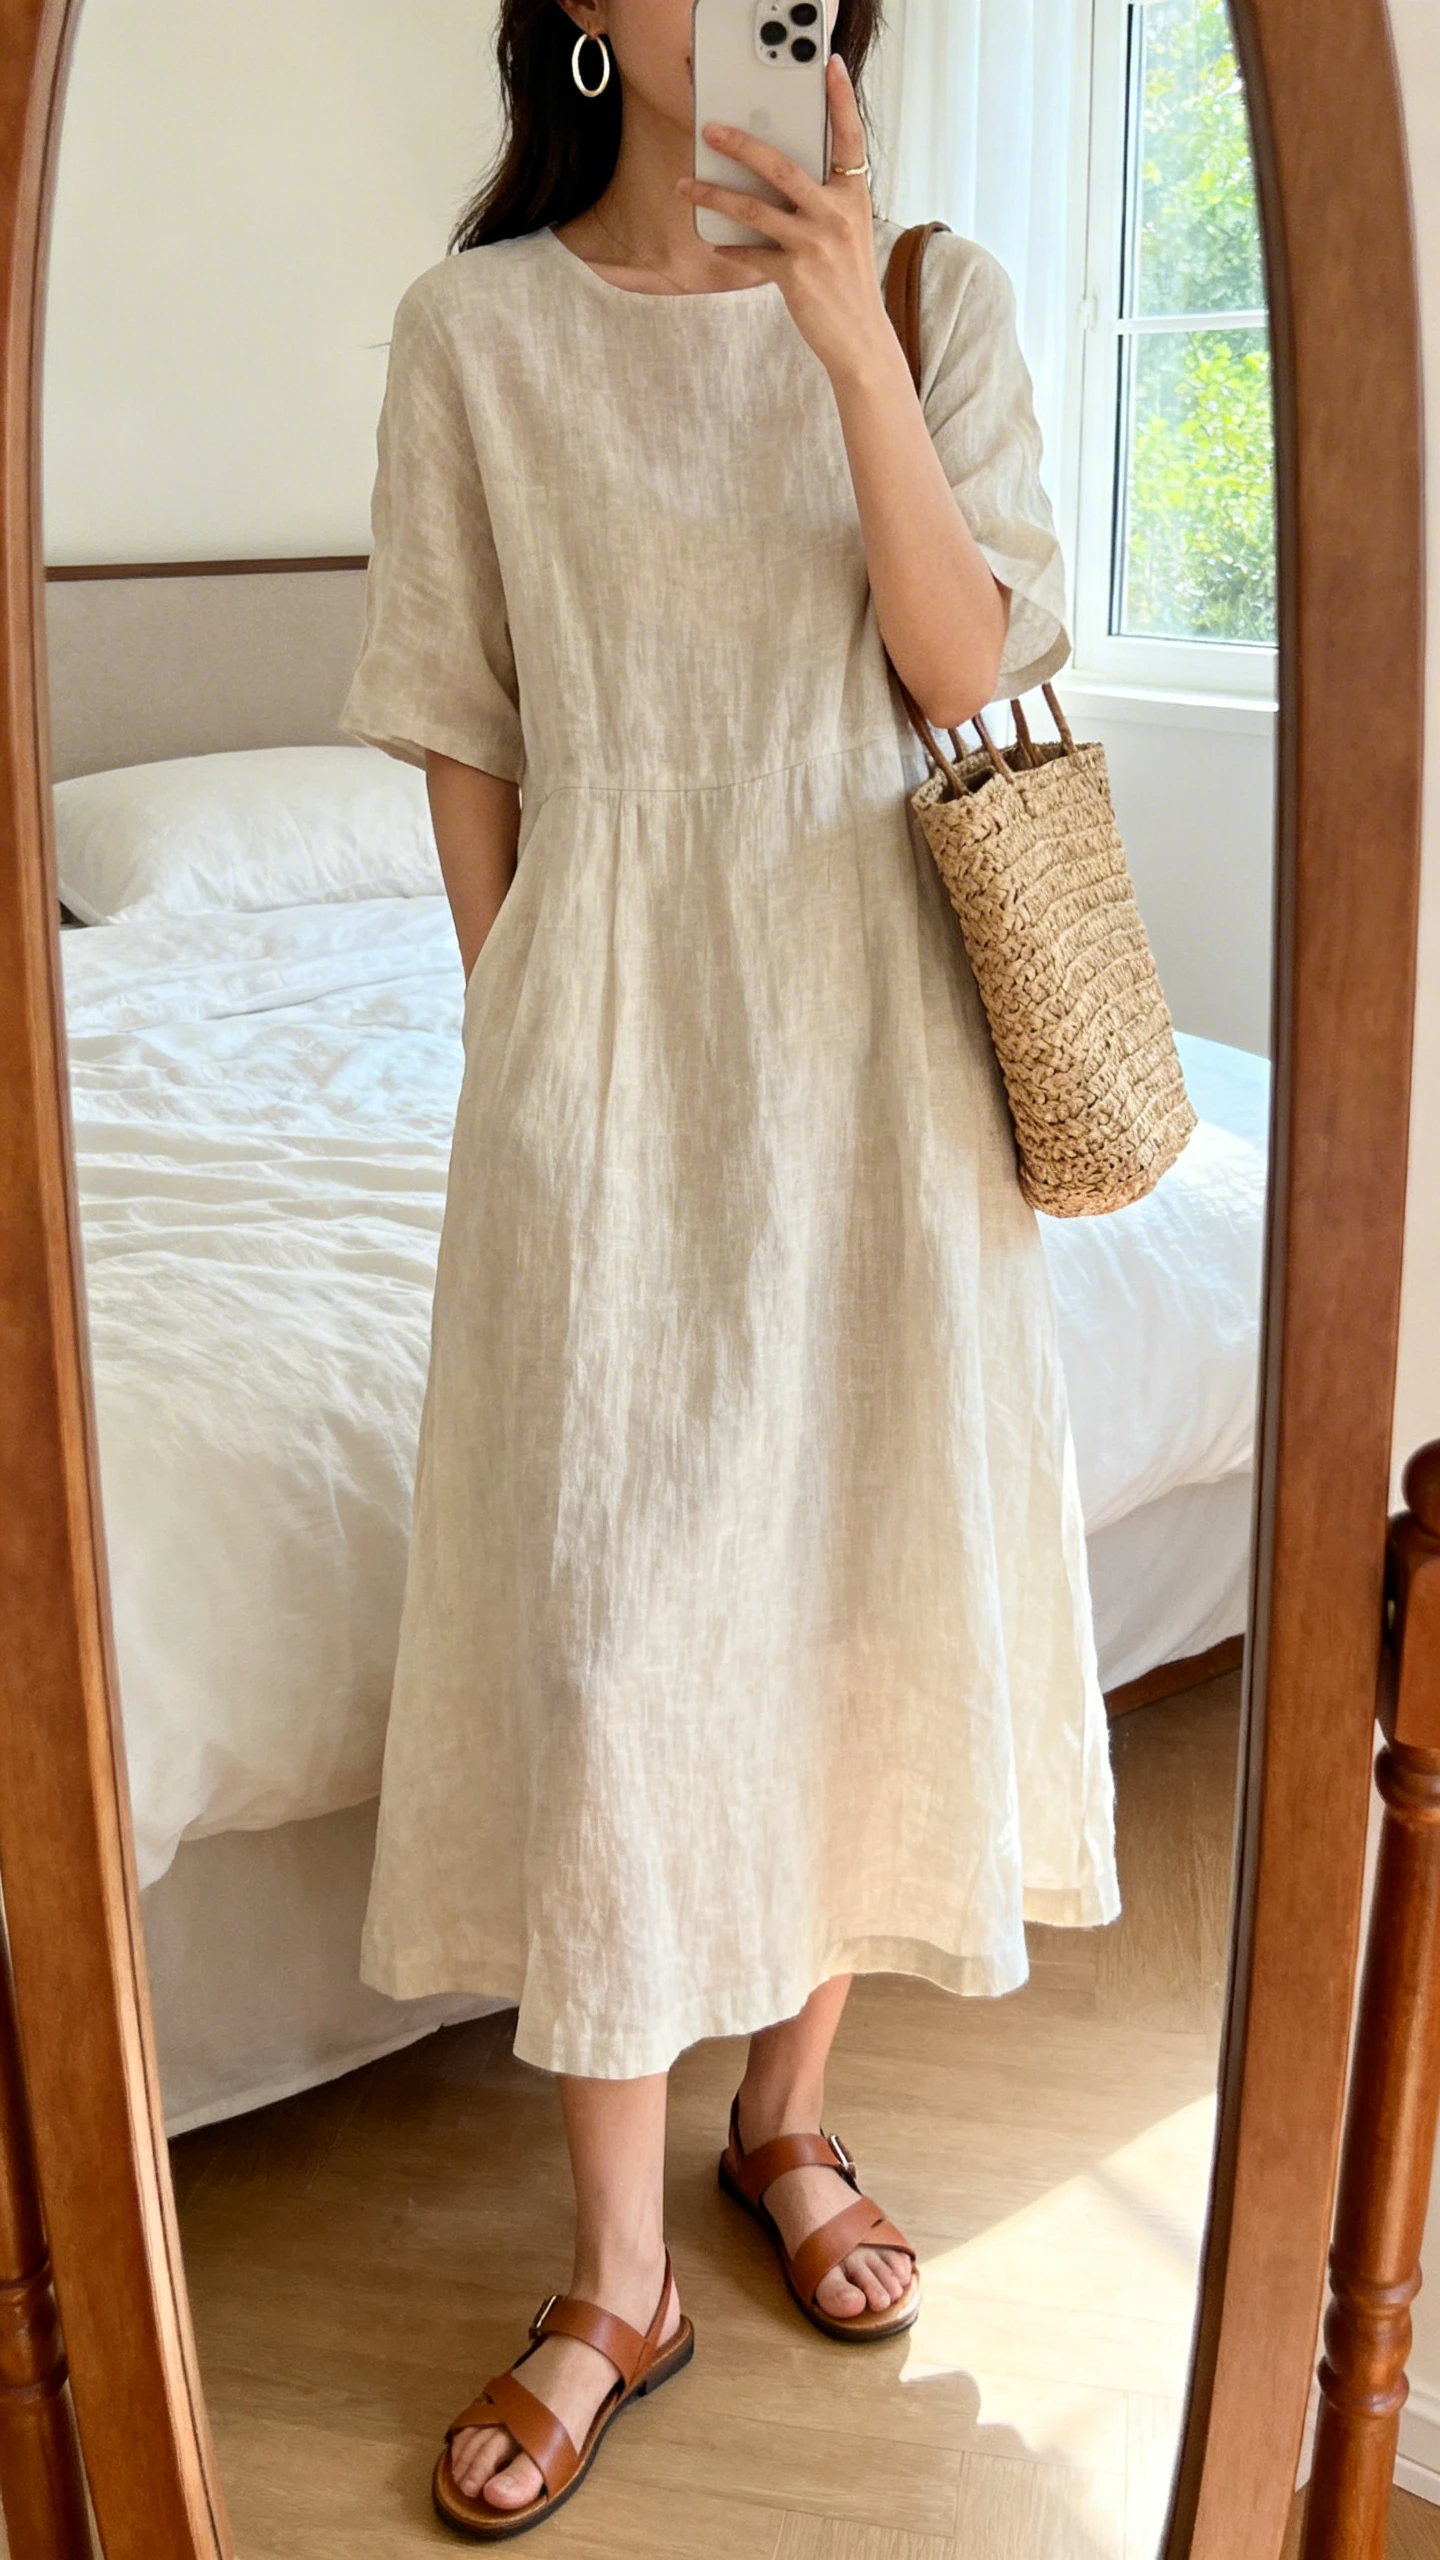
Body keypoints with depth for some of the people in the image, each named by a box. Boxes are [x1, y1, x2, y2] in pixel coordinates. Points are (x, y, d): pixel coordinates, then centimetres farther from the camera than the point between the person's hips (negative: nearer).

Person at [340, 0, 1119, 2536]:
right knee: (606, 1616, -1)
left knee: (863, 1568, 8)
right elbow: (467, 740, 4)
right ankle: (618, 2277, 15)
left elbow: (966, 669, -6)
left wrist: (849, 336, -16)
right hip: (613, 1032, -1)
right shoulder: (475, 328, 3)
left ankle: (788, 2112, 32)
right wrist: (527, 1047, 2)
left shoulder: (936, 296, 5)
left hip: (873, 1024, 2)